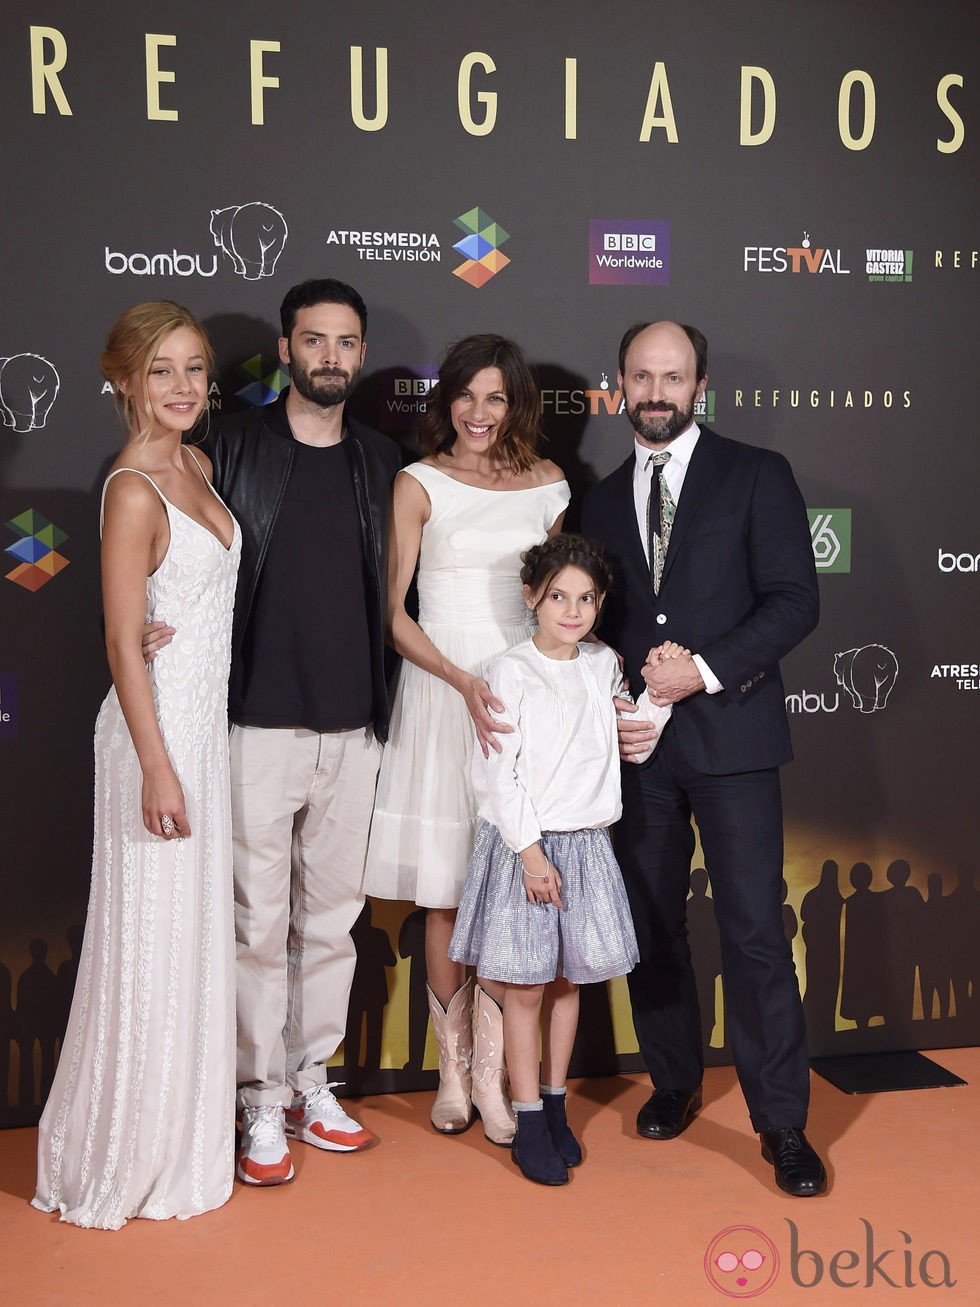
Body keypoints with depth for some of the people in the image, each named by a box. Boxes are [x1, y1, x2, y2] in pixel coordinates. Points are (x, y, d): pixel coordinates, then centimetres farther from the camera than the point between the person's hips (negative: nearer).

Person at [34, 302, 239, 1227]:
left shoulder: (198, 469, 8)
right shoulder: (133, 491, -17)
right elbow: (124, 642, -18)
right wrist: (157, 766, -19)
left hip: (206, 724, 9)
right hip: (157, 732, -9)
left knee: (197, 932, 18)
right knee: (150, 941, 4)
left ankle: (183, 1134, 35)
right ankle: (125, 1158, 23)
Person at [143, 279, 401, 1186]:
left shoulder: (382, 461, 10)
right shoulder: (234, 446, -1)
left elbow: (389, 590, 12)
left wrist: (384, 709, 8)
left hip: (353, 728, 4)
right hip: (259, 726, -3)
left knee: (332, 915, 13)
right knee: (260, 921, 3)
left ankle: (312, 1082, 28)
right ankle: (263, 1102, 18)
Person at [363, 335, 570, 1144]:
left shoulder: (547, 484, 9)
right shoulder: (419, 485, 0)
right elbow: (392, 613, -4)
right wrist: (463, 681, -16)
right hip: (438, 691, -2)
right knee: (445, 895, 4)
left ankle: (491, 1075, 11)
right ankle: (454, 1069, 17)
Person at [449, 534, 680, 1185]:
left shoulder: (604, 666, 6)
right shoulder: (513, 671, -9)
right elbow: (496, 773, -11)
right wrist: (531, 851, -15)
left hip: (586, 844, 5)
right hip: (524, 844, -5)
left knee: (569, 979, 13)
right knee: (526, 985, 1)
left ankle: (556, 1104, 28)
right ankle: (529, 1123, 13)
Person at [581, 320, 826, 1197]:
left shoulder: (756, 476, 1)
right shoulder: (604, 498, 14)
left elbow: (795, 600, -6)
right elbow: (592, 622, 16)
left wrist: (707, 669, -17)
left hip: (730, 733, -4)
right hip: (637, 740, 4)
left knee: (754, 928, -4)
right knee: (652, 923, 10)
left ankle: (782, 1121, 8)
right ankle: (675, 1083, 28)